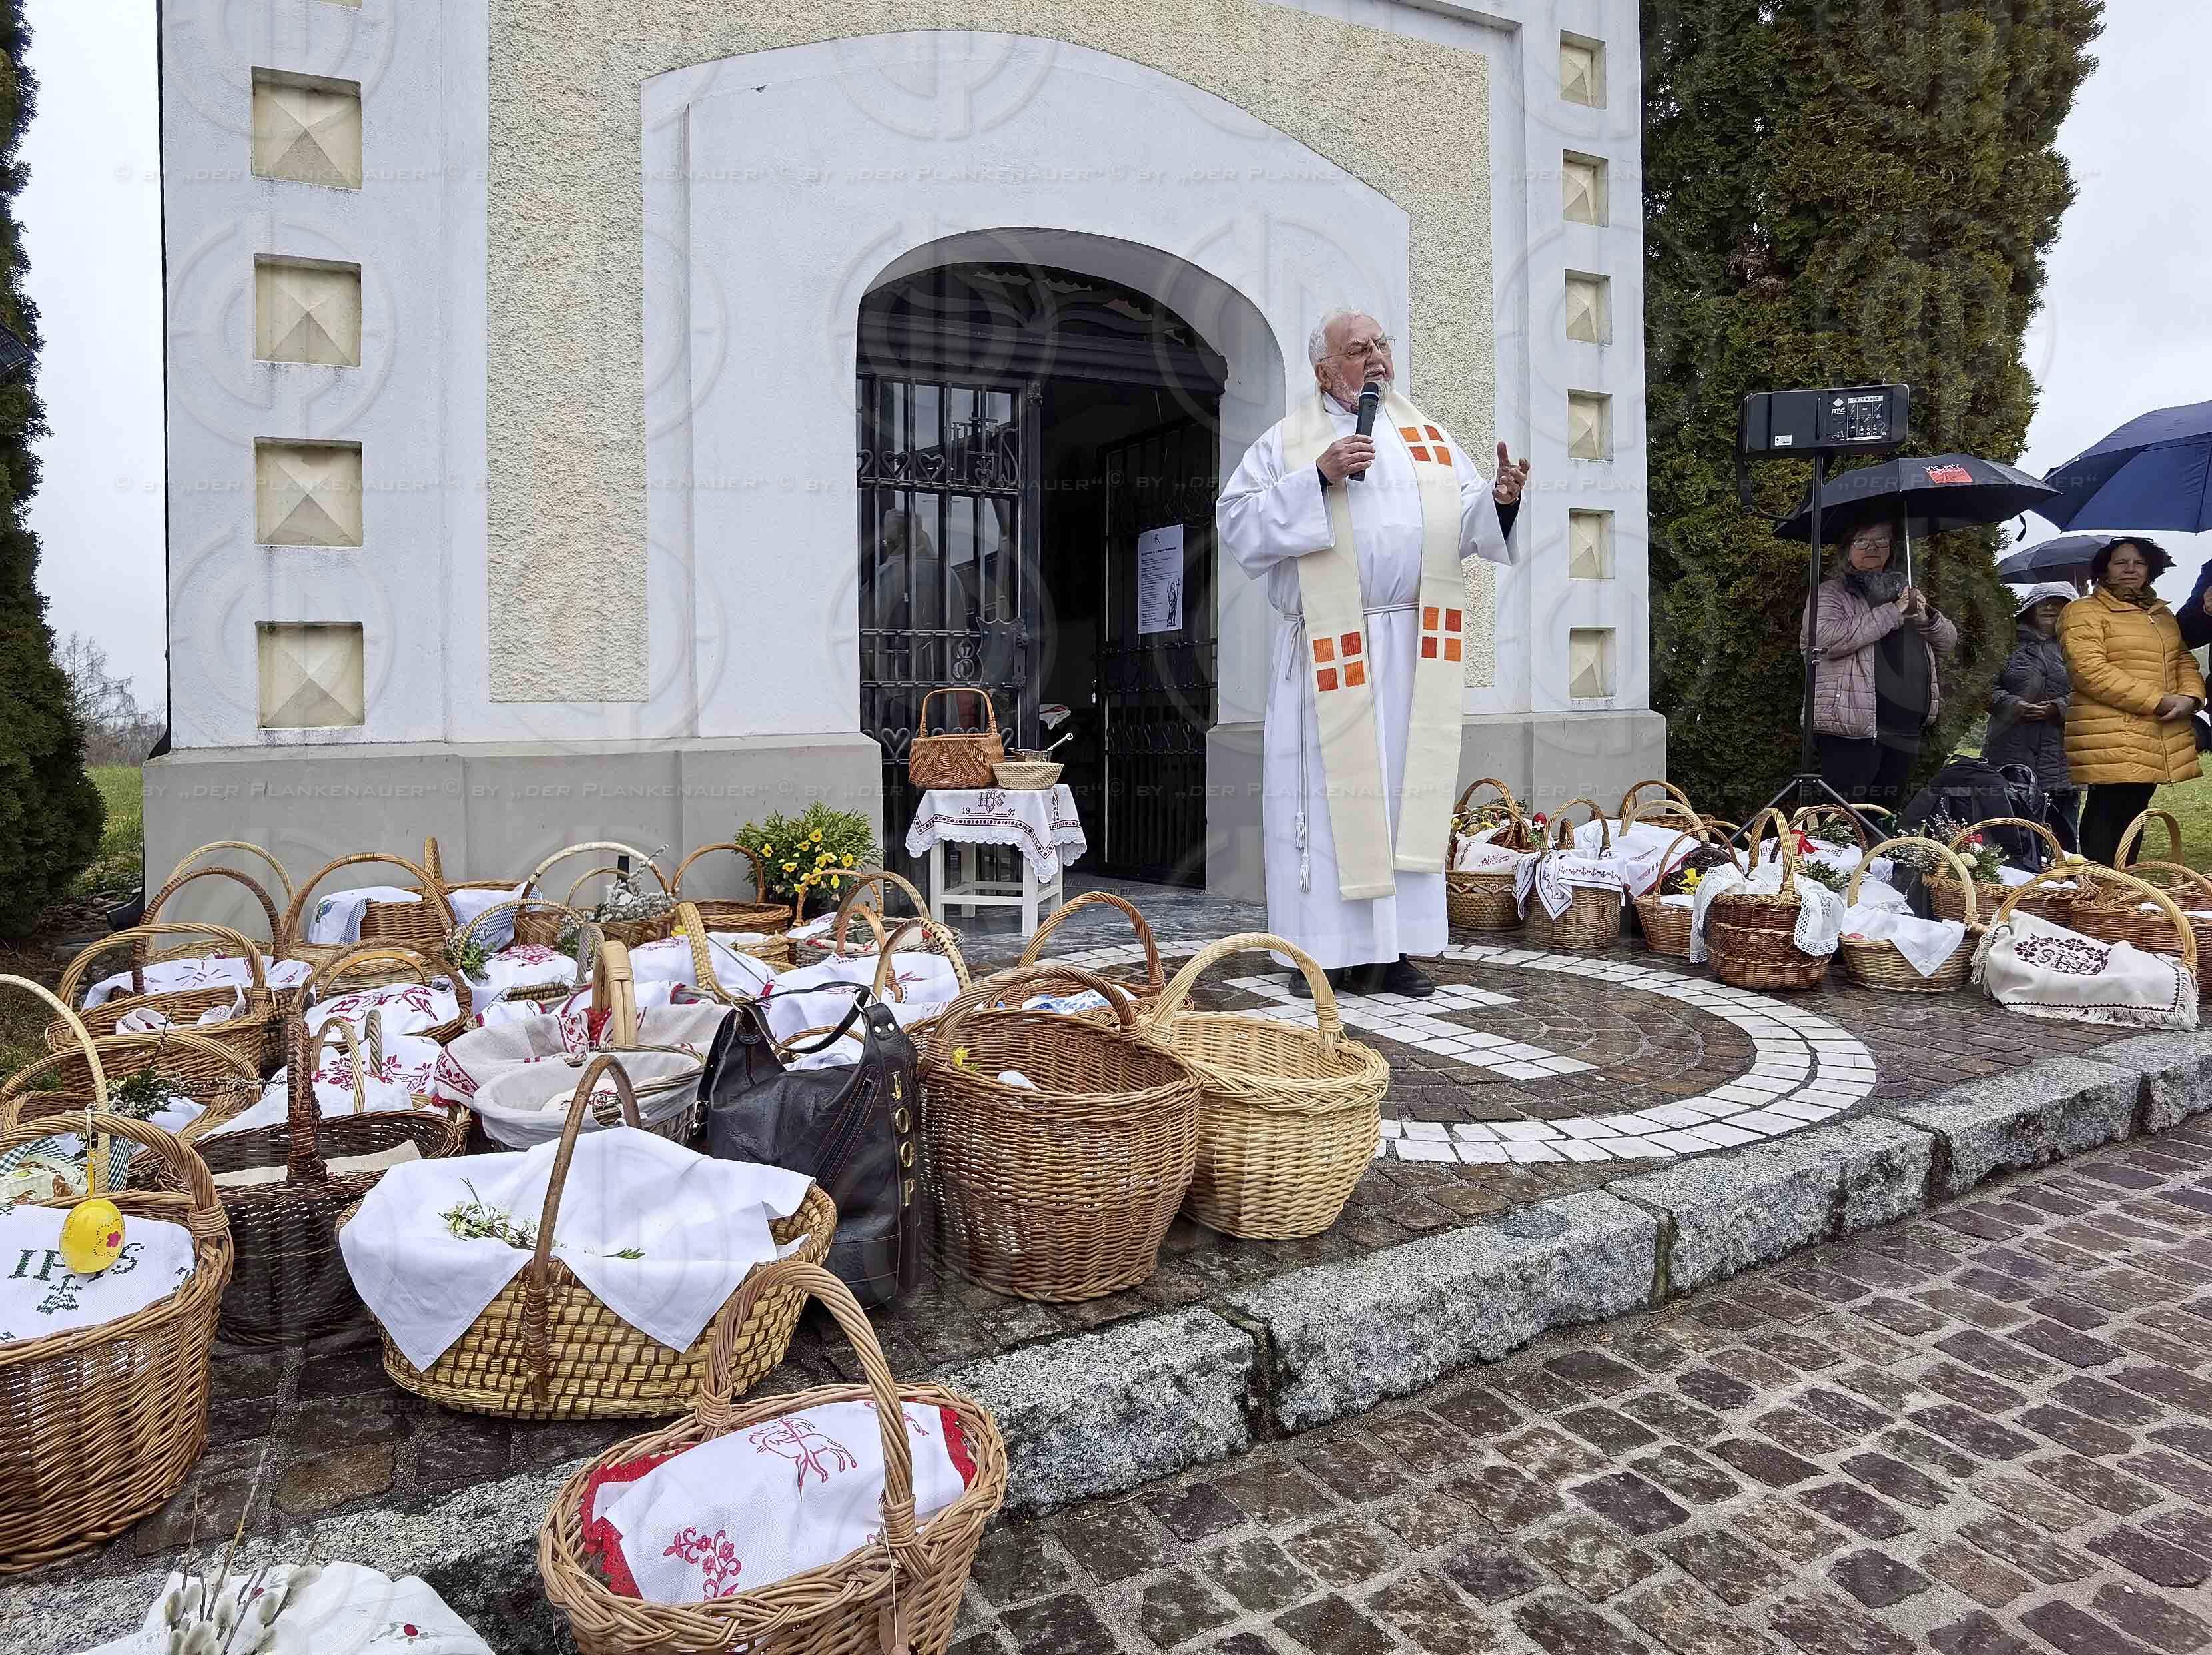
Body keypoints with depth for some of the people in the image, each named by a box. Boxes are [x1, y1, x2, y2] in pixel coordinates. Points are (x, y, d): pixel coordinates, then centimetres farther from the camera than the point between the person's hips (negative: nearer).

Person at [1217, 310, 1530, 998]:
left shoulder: (1429, 440, 18)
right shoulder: (1288, 442, 7)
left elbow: (1465, 524, 12)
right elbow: (1236, 518, -5)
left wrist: (1500, 499, -9)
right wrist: (1319, 477, -13)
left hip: (1412, 649, 4)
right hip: (1331, 649, -3)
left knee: (1407, 790, 2)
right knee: (1328, 789, -5)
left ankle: (1395, 949, 7)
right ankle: (1324, 949, 1)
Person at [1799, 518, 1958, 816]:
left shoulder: (1902, 591, 21)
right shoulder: (1831, 592, 1)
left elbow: (1948, 642, 21)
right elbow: (1828, 638, -20)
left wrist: (1926, 617, -1)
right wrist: (1893, 613, -15)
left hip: (1905, 729, 7)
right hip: (1852, 726, -7)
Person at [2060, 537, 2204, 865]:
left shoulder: (2162, 614, 22)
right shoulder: (2084, 612, -4)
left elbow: (2185, 660, 20)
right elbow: (2090, 670, -16)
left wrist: (2190, 696, -4)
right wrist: (2158, 701, -18)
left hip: (2160, 742, 8)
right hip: (2111, 742, -8)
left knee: (2133, 820, 10)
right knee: (2107, 821, -10)